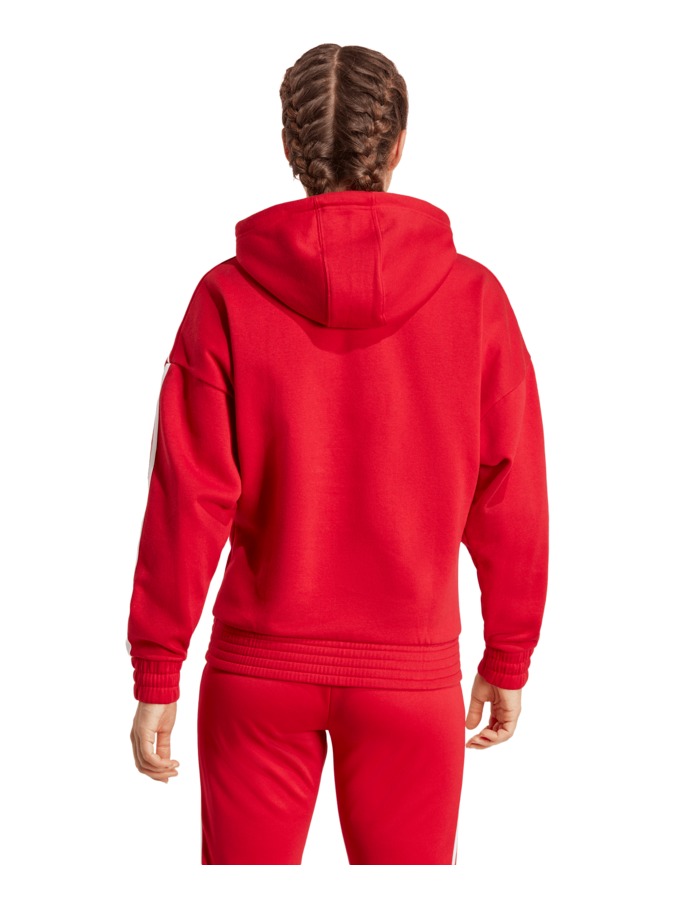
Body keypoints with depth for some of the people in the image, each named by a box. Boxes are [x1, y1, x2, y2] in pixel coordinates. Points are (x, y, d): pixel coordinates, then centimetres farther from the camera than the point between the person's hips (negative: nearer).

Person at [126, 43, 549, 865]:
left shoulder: (228, 296, -9)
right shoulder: (472, 297, -7)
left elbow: (188, 499, -10)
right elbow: (511, 499, -4)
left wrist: (155, 676, -2)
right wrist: (508, 662, 8)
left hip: (260, 672, 0)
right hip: (412, 674, 0)